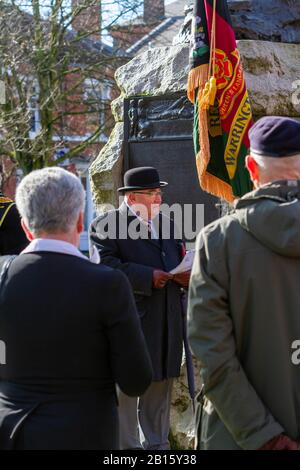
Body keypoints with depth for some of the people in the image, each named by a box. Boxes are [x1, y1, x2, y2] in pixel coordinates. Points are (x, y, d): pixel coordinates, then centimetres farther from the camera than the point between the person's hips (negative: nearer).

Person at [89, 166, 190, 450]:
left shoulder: (166, 224, 18)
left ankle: (156, 444, 24)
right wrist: (149, 277, -21)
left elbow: (179, 259, 24)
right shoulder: (104, 226, -7)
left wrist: (185, 276, 0)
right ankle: (128, 447, 9)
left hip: (166, 321, 7)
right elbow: (105, 266, -19)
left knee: (160, 386, 13)